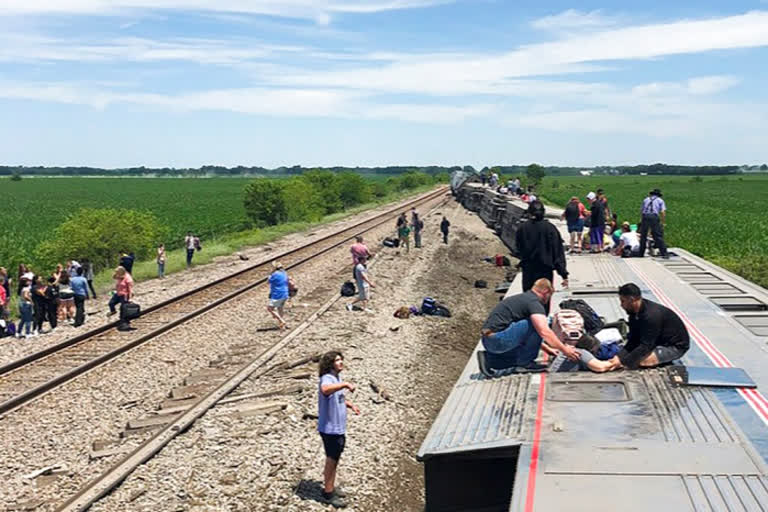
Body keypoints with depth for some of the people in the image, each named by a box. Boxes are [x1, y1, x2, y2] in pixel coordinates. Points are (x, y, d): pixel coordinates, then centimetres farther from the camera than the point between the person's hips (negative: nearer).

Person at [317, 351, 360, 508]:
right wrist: (345, 384, -45)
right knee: (332, 460, 2)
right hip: (330, 429, -9)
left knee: (334, 459, 20)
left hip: (339, 427, 9)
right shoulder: (327, 379, -22)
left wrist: (351, 405, 11)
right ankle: (328, 494, 14)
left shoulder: (338, 378, 8)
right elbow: (325, 390, -48)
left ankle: (331, 487, 35)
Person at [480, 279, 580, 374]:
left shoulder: (522, 297, 22)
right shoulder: (534, 302, -9)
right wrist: (565, 350, -12)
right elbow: (544, 332, -21)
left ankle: (489, 359, 14)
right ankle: (525, 363, -3)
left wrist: (547, 349, 34)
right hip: (498, 339, -10)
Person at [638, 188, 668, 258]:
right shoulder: (660, 200, 18)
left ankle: (641, 253, 17)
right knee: (658, 236, -3)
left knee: (643, 236, 12)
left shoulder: (646, 199, 26)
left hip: (645, 216, 3)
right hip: (654, 217, -2)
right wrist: (664, 222, 9)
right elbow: (663, 212, 5)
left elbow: (641, 211, 22)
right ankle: (664, 253, -8)